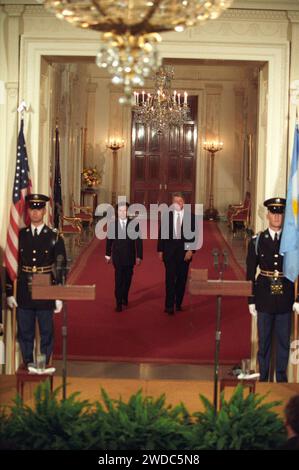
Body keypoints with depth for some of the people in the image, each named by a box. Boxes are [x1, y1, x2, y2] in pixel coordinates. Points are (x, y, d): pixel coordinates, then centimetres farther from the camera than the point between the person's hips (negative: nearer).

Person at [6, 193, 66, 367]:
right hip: (24, 295, 2)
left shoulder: (54, 237, -3)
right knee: (25, 333, 10)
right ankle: (27, 366, 23)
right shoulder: (19, 235, 2)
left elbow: (60, 268, -3)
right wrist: (9, 293, 0)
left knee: (46, 333, 8)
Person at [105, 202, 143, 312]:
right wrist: (108, 254, 11)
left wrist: (139, 256, -5)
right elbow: (109, 240, 7)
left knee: (127, 279, 13)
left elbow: (138, 241, -2)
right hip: (117, 257, -1)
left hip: (130, 257, 1)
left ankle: (125, 297, 34)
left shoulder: (134, 224, -4)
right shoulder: (112, 224, -1)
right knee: (119, 280, -6)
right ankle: (119, 303, -4)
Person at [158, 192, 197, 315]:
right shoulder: (166, 216, 3)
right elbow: (161, 233, 6)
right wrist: (160, 250, 2)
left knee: (182, 278, 7)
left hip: (184, 251, 0)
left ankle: (178, 304, 17)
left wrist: (191, 250, -9)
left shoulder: (191, 216, 0)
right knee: (170, 278, -5)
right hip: (169, 251, 0)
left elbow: (194, 235, -1)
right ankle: (169, 305, -4)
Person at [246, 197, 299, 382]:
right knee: (264, 340, 9)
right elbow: (250, 273, 1)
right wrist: (251, 300, -1)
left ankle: (282, 378, 21)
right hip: (265, 297, 0)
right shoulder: (257, 241, -1)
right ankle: (264, 378, 21)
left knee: (284, 340, 9)